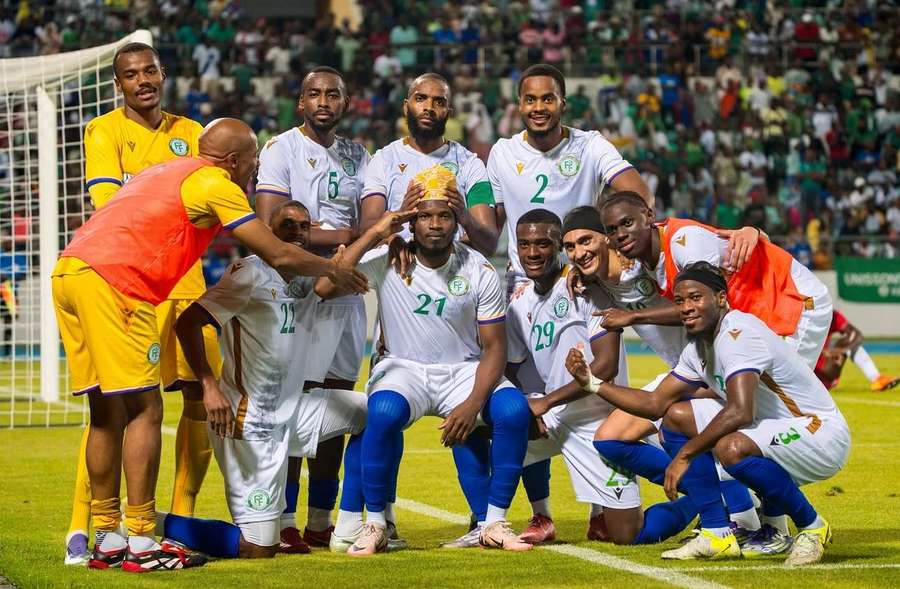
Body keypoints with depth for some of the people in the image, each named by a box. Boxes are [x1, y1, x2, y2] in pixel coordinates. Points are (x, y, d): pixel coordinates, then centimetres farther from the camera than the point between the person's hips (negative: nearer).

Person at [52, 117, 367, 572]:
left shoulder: (167, 172, 27)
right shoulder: (215, 184, 1)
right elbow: (278, 256, 1)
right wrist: (332, 269, 18)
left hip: (68, 272, 9)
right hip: (112, 281, -9)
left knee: (107, 412, 13)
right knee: (144, 410, -4)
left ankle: (106, 540, 16)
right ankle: (141, 543, -5)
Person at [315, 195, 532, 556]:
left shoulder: (479, 271, -5)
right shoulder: (387, 262, -8)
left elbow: (494, 346, -4)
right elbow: (324, 288, -23)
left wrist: (473, 404, -21)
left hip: (464, 371, 2)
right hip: (404, 369, -2)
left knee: (514, 408, -28)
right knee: (384, 411, -37)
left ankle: (493, 523, -12)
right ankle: (375, 525, -19)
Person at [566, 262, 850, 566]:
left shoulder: (738, 332, -22)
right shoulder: (698, 348, 8)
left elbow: (740, 412, -34)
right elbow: (655, 404, 16)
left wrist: (684, 455, -27)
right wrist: (592, 382, 8)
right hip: (771, 431, 10)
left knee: (731, 447, -36)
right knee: (677, 416, 6)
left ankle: (811, 527, -12)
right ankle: (717, 535, 3)